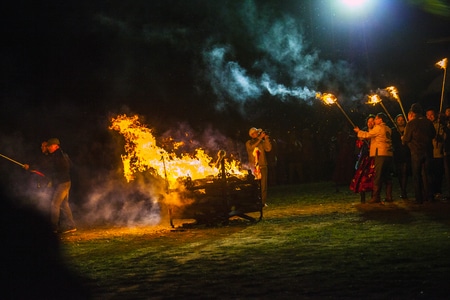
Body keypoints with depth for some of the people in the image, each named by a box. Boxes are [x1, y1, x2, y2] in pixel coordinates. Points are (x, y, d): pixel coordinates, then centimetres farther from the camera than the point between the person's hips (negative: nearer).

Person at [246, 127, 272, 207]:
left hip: (263, 166, 3)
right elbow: (252, 147, -17)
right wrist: (260, 137, -16)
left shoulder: (262, 142, 11)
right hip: (254, 167, -3)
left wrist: (266, 138, -8)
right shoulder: (248, 143, 4)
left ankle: (263, 202, 5)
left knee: (263, 185, 1)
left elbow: (268, 149, -2)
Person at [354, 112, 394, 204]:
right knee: (387, 176, 10)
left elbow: (367, 135, -2)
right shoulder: (388, 129, 17)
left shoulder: (378, 128, -6)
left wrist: (358, 131, 14)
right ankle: (389, 197, 9)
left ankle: (376, 197, -10)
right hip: (389, 154, 8)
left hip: (380, 154, -8)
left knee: (378, 176, -8)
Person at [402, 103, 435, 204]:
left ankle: (419, 199, 2)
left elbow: (406, 139, -9)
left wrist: (403, 139, 14)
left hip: (416, 152, -4)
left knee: (416, 175, 3)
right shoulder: (428, 122, 4)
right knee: (426, 174, 13)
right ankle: (427, 196, 10)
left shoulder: (411, 124, -10)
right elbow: (433, 134, 17)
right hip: (428, 151, 4)